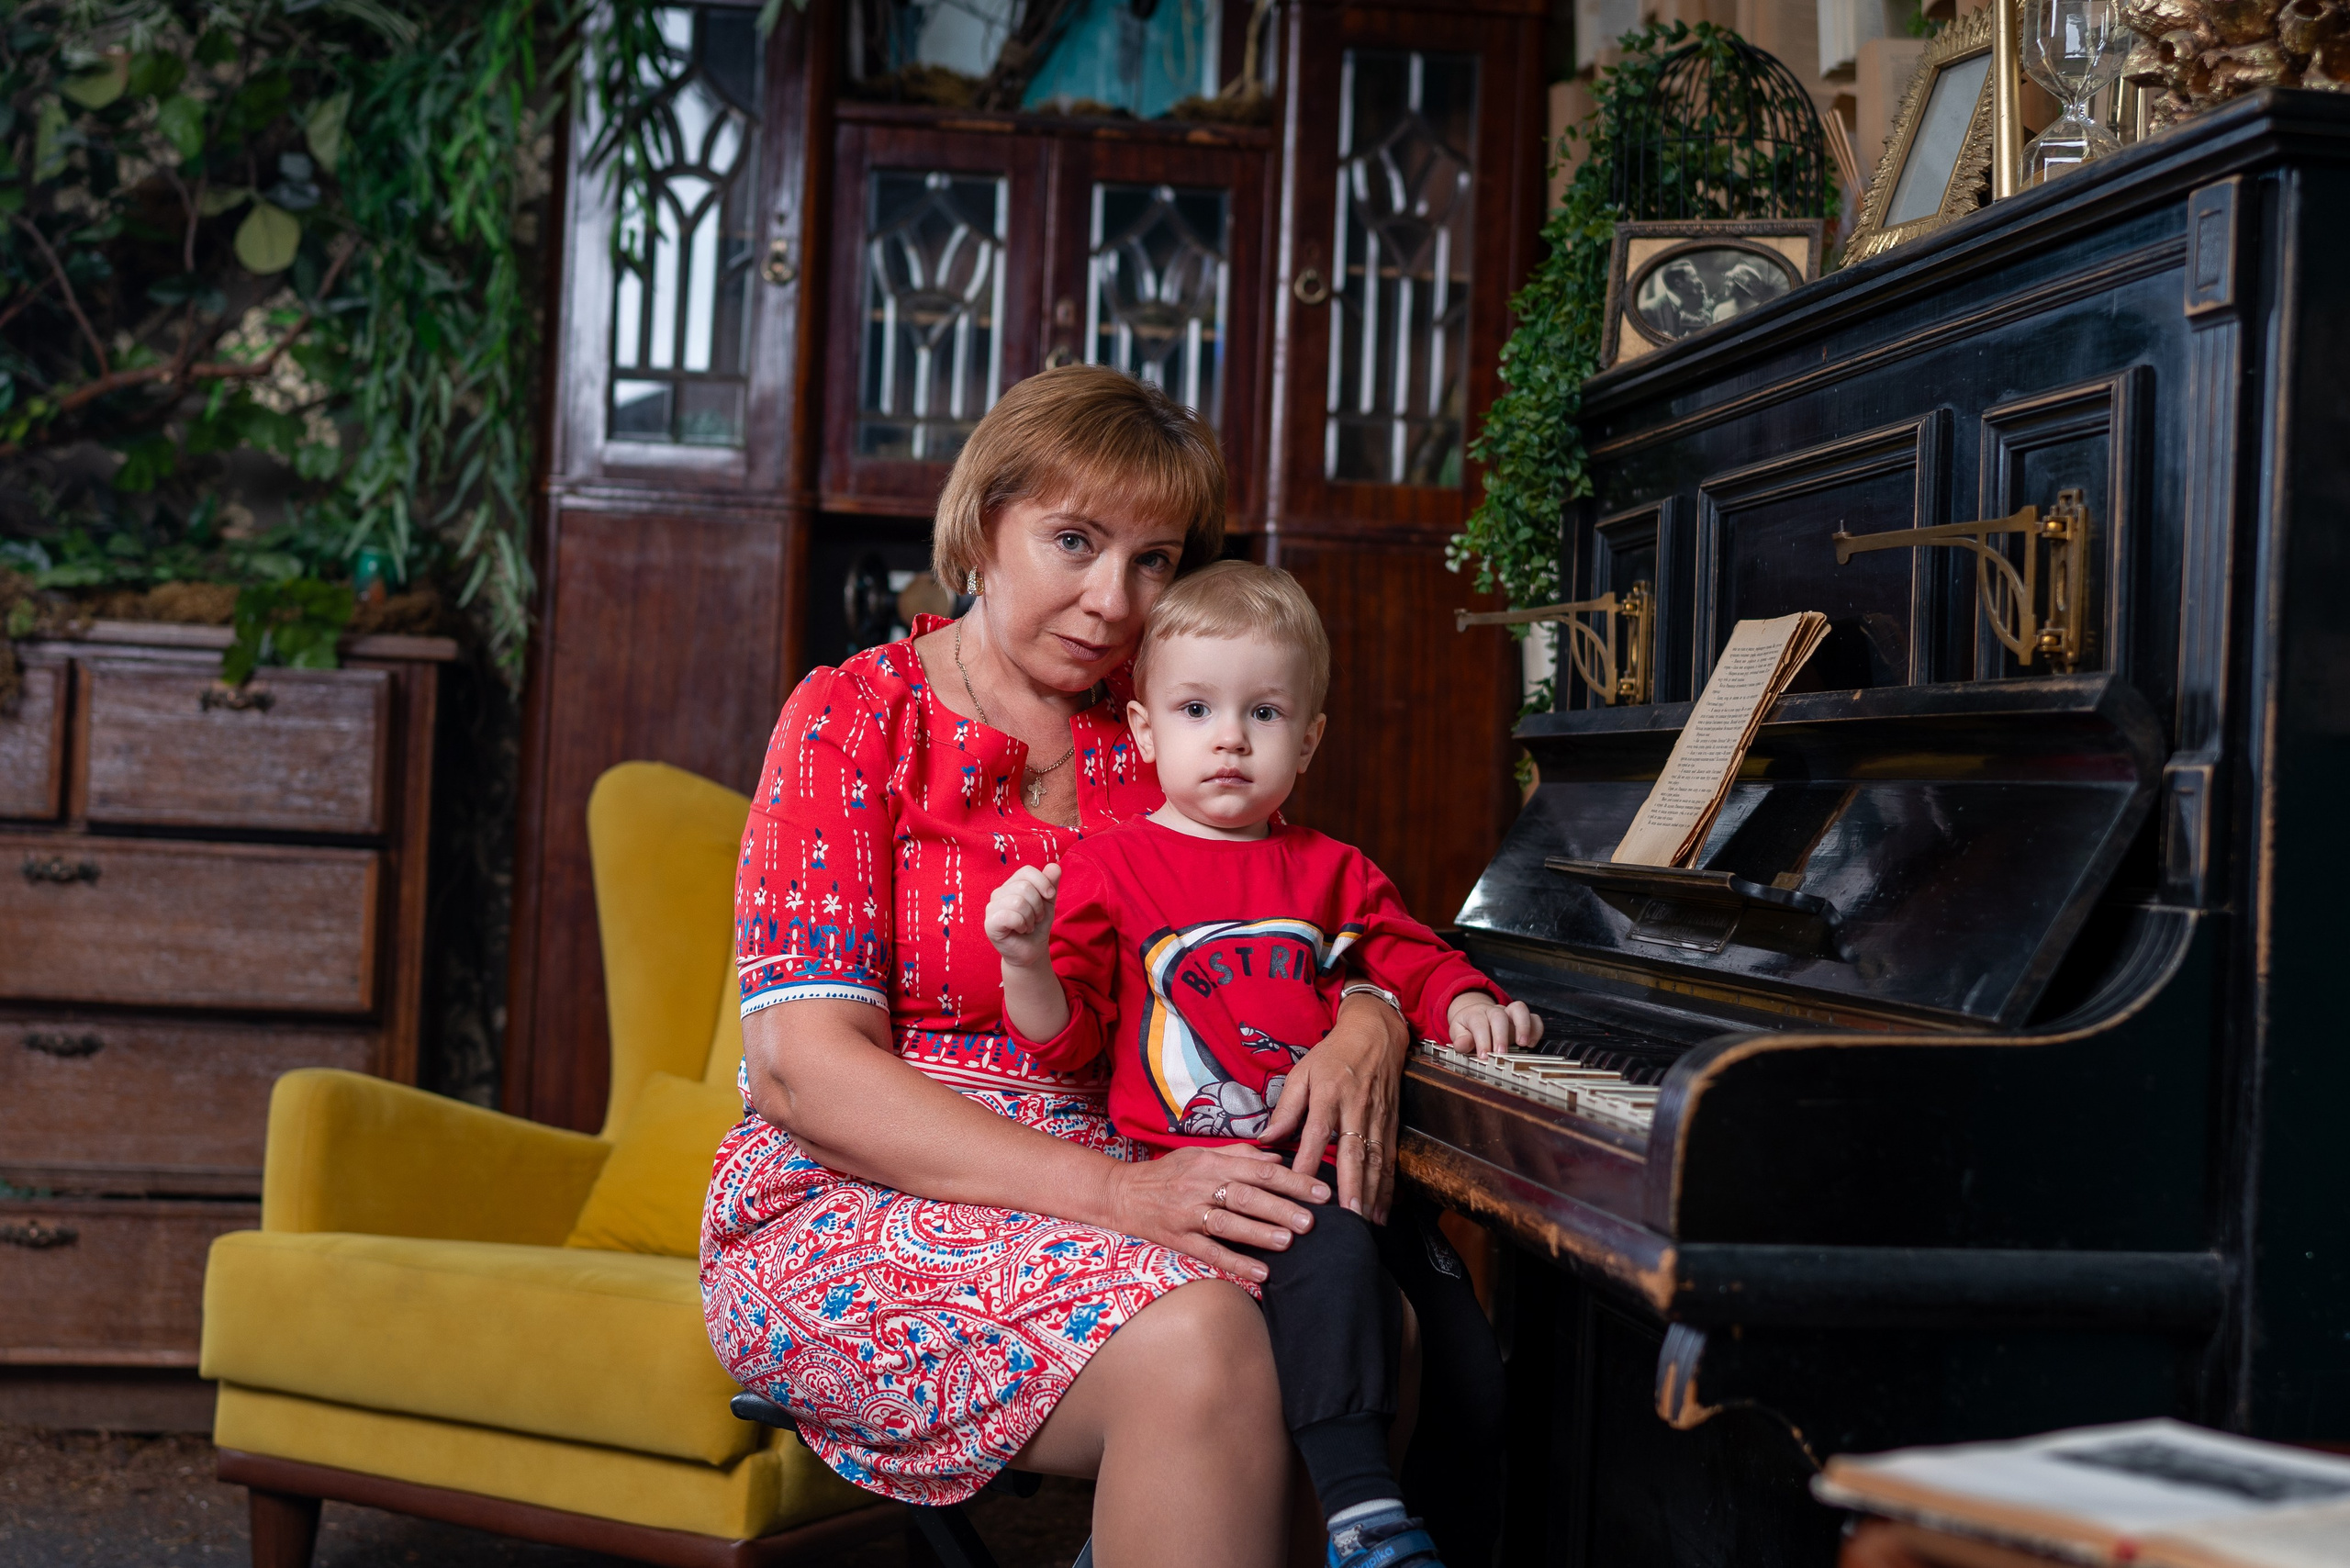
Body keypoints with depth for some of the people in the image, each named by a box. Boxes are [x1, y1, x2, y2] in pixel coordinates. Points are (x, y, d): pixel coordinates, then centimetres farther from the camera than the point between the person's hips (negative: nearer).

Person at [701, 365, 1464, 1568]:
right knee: (1194, 1342, -32)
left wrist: (1368, 1027, -14)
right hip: (853, 1204, -4)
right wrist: (1109, 1192, -25)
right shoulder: (856, 719, -2)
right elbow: (802, 1068, -13)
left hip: (1121, 1184, 5)